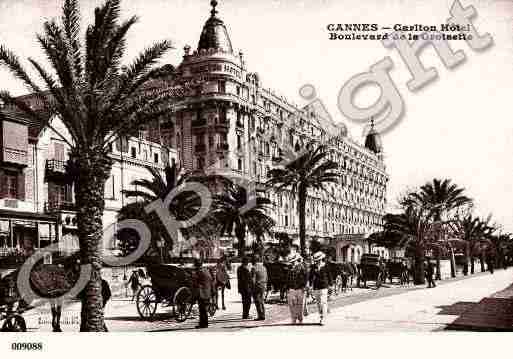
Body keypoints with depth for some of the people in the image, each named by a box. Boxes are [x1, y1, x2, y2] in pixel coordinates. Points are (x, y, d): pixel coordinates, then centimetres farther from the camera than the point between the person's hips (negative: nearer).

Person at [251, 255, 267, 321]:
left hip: (257, 286, -7)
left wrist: (253, 288, -10)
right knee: (261, 301, 14)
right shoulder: (264, 268, 11)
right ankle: (263, 316, 14)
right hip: (263, 286, 7)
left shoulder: (254, 268, -12)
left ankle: (260, 316, -5)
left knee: (258, 302, -3)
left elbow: (253, 279, -15)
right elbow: (266, 278, 15)